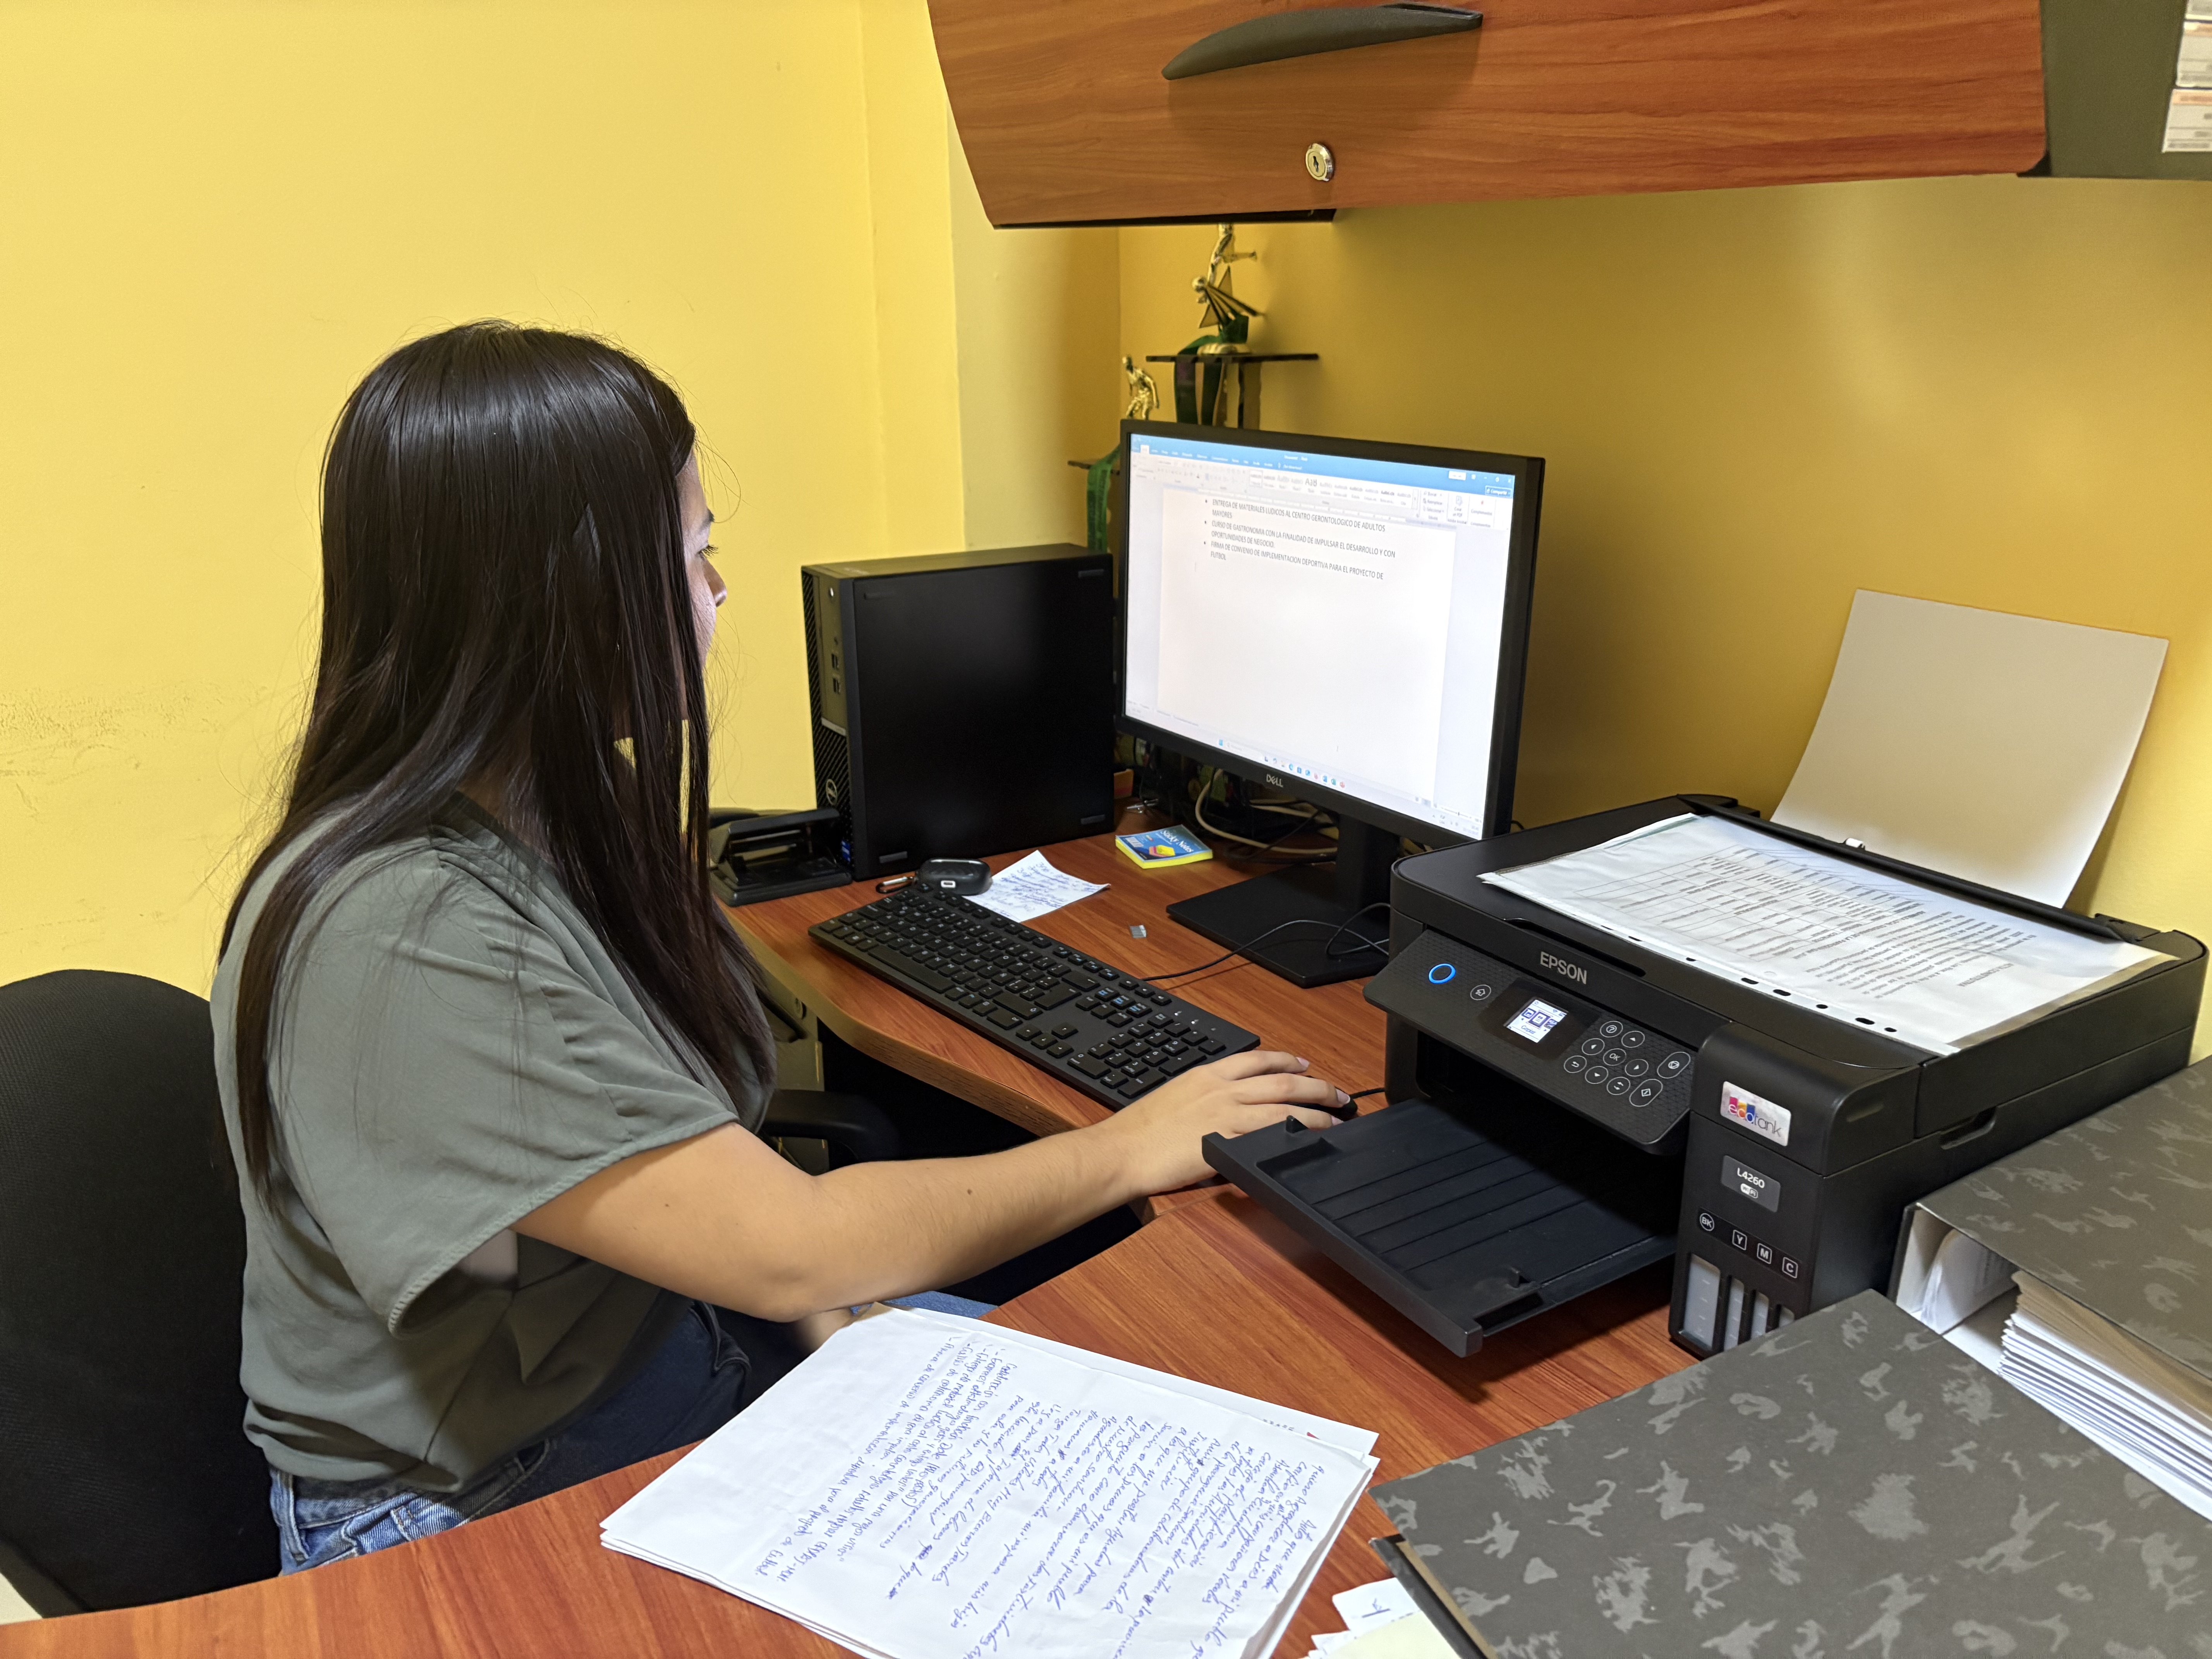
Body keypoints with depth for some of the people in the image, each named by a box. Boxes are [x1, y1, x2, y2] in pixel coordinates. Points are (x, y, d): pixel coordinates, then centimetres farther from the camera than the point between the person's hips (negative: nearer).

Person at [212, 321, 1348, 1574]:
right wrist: (1132, 1150, -17)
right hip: (481, 1520, -7)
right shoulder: (400, 940, -31)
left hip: (676, 1362, 8)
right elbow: (788, 1248, -28)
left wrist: (836, 1324, -9)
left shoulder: (564, 811, -2)